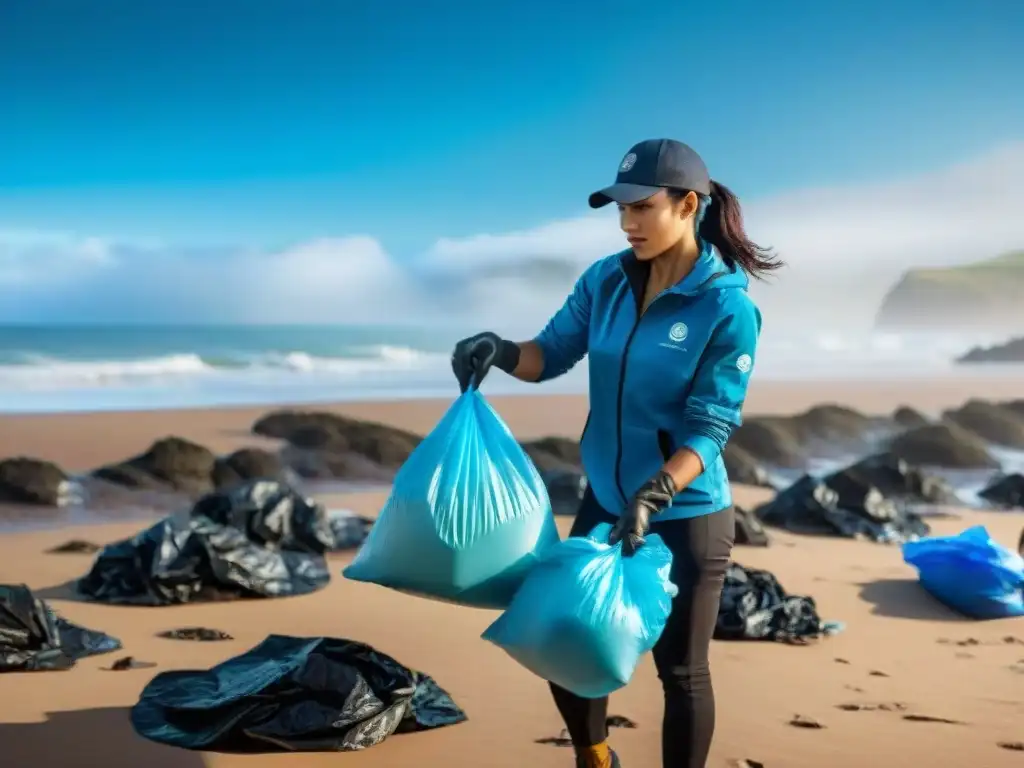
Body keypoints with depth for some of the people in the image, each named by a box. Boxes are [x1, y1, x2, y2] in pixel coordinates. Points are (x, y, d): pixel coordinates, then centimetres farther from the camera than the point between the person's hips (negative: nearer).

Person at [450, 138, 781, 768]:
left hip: (689, 515, -5)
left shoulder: (728, 308, -18)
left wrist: (652, 499, -33)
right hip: (605, 500, 6)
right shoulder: (606, 280, -2)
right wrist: (502, 351, -20)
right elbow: (554, 352, 2)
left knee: (680, 669, 10)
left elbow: (710, 427, -20)